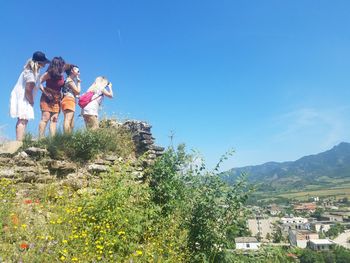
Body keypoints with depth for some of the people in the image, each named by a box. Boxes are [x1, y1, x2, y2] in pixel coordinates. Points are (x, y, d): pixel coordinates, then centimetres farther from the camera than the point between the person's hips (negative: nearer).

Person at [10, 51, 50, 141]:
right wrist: (31, 101, -8)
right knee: (23, 120, -13)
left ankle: (19, 142, 11)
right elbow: (28, 90, -21)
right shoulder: (31, 73, -17)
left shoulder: (34, 71, 11)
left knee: (22, 120, 9)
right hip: (21, 98, -10)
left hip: (21, 97, 10)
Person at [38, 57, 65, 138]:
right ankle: (41, 138, -7)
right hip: (47, 98, -6)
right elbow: (39, 83, -12)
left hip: (56, 100, 6)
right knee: (45, 118, -10)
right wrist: (46, 93, -18)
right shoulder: (49, 74, -9)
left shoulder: (61, 75, 7)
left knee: (54, 119, 0)